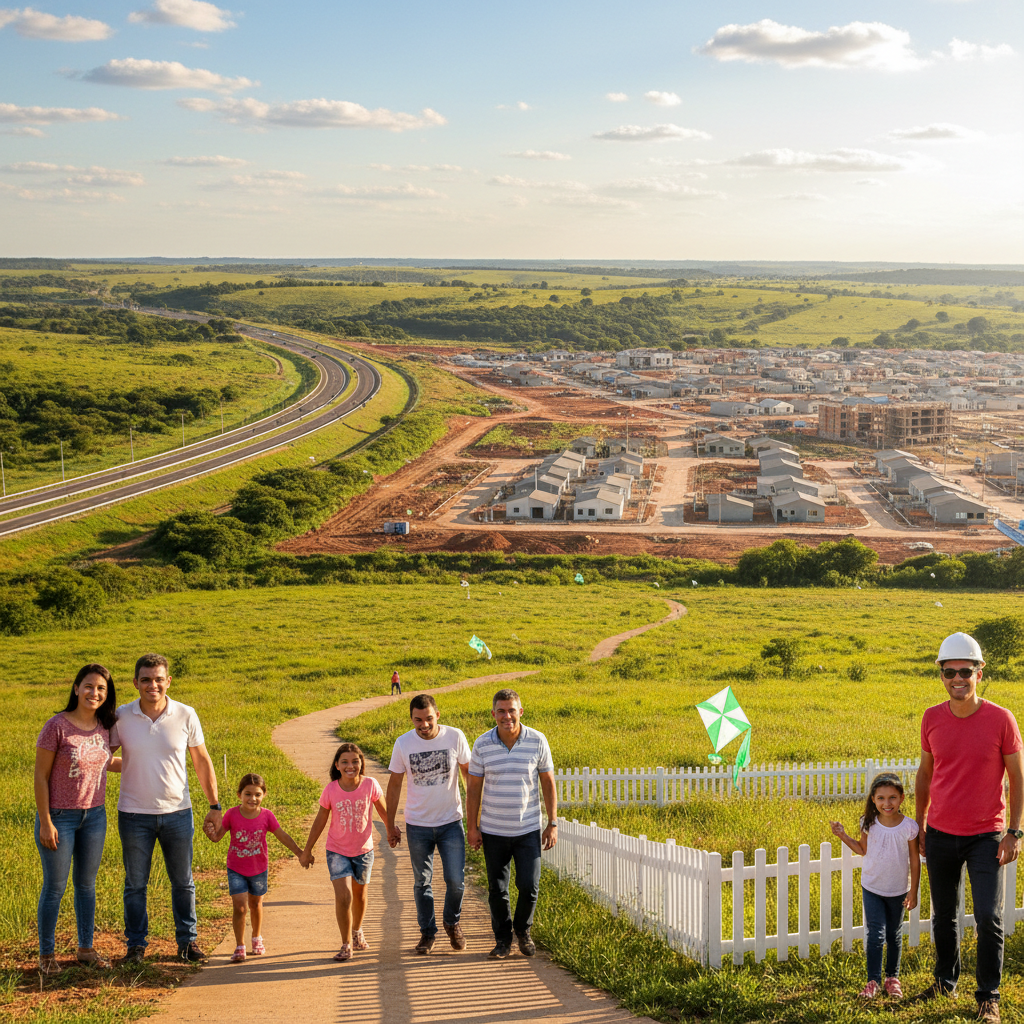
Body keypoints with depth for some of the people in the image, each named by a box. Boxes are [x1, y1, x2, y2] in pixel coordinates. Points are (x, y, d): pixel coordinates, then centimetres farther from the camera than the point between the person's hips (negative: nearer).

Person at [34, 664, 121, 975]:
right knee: (55, 886, 4)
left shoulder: (103, 727, 1)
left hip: (94, 816, 5)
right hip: (60, 817, -5)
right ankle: (46, 954, 20)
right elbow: (41, 776, -12)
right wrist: (45, 822, -13)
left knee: (87, 884, 14)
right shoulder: (57, 726, -15)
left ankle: (86, 948, 27)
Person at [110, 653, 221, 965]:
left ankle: (188, 941, 24)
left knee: (183, 882, 11)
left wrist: (214, 806, 3)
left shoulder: (186, 715, -5)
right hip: (134, 813, -1)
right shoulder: (121, 717, -7)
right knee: (135, 884, 9)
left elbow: (202, 762, 4)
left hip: (177, 811, 1)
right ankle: (136, 944, 22)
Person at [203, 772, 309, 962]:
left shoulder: (266, 815, -14)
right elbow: (218, 836, -10)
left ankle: (257, 938, 42)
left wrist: (301, 854, -5)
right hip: (236, 870, -1)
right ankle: (239, 947, 2)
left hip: (259, 869, 2)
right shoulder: (232, 814, -16)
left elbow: (283, 836, -5)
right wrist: (210, 832, -33)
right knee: (239, 907, -10)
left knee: (255, 904, 19)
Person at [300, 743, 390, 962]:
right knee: (343, 896, -15)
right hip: (337, 851, -2)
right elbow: (320, 821, -3)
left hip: (363, 850, 2)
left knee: (359, 893, 20)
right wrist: (307, 851, 4)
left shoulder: (370, 785, -16)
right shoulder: (330, 790, -16)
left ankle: (357, 931, 47)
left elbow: (383, 811, 1)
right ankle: (346, 945, 1)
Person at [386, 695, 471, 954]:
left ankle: (452, 922, 24)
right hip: (418, 825, 1)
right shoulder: (403, 743, -6)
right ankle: (427, 932, 24)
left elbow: (468, 773, 4)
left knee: (456, 880, -2)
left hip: (451, 822, -1)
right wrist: (390, 825, 6)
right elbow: (394, 784, 4)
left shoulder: (455, 737, -8)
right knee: (422, 882, 8)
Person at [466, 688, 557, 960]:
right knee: (497, 889, 7)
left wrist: (553, 823, 0)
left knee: (529, 886, -3)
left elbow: (548, 782, 2)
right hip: (493, 831, 1)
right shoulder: (482, 744, -5)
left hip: (528, 830, -1)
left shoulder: (537, 741, -6)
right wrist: (472, 827, 0)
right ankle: (503, 939, 24)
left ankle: (523, 931, 24)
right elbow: (474, 787, 2)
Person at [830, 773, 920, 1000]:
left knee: (894, 935, 14)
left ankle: (892, 977, 30)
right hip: (872, 887, 0)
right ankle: (873, 981, 4)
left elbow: (915, 860, -5)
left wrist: (913, 892, -3)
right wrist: (843, 836, -7)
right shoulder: (869, 824, -9)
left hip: (898, 890, 0)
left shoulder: (909, 826, -13)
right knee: (874, 934, -6)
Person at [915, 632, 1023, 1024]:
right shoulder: (932, 719, -2)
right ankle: (946, 982, 32)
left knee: (989, 919, -5)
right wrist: (919, 825, 13)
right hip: (940, 835, 3)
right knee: (943, 916, 14)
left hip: (986, 836, -3)